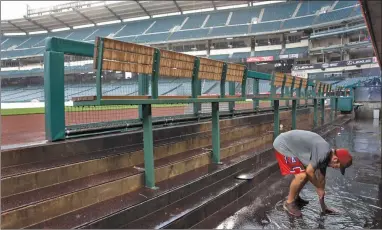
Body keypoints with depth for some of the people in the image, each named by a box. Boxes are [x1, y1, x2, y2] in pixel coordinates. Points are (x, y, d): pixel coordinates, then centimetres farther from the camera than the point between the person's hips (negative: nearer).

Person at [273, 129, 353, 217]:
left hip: (291, 146, 10)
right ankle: (289, 203, 3)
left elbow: (321, 178, 15)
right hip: (283, 145, -10)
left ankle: (295, 198, 30)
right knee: (301, 175, -16)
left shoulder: (325, 157, 6)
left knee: (306, 175, 14)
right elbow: (309, 171, -20)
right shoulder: (323, 153, -24)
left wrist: (322, 204, 22)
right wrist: (319, 188, -1)